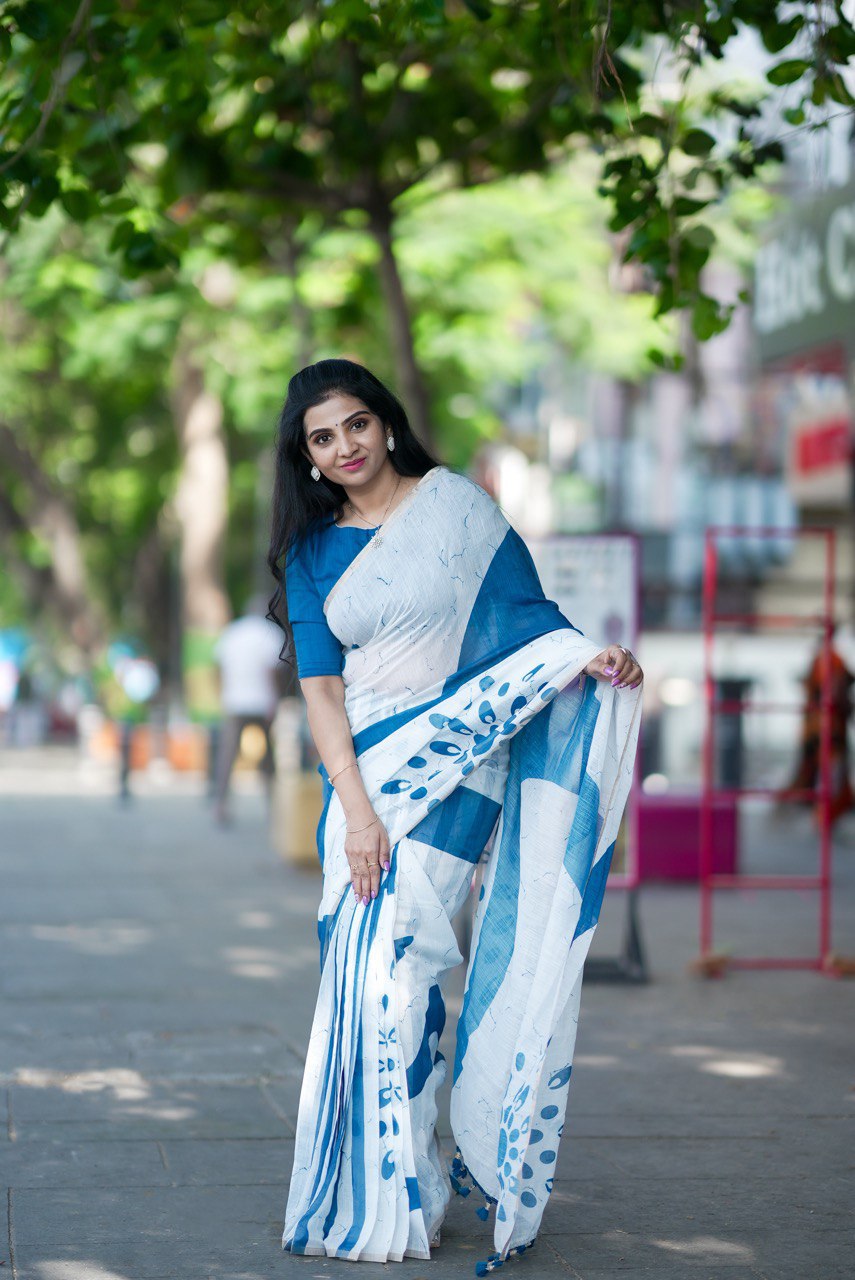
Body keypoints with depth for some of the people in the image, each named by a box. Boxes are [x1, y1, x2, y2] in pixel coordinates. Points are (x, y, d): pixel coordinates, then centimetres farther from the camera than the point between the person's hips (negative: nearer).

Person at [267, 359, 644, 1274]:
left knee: (395, 967, -12)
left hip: (453, 766, -4)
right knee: (362, 971, 3)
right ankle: (371, 1190, 14)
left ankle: (402, 1201, -5)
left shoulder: (457, 507, 1)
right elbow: (320, 685, 3)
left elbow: (527, 615, 0)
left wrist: (590, 656, -22)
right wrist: (354, 804, -8)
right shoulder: (313, 552, 10)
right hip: (363, 773, 4)